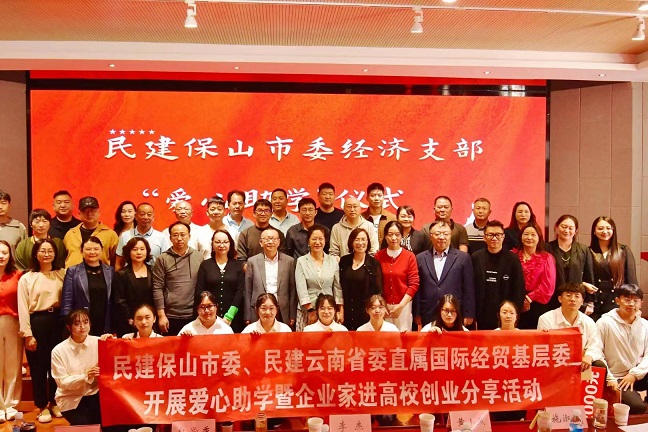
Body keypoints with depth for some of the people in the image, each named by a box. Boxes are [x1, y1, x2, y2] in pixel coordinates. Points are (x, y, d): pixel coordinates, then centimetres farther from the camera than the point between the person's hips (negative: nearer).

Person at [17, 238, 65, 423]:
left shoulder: (62, 274, 5)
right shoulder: (26, 278, -1)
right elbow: (23, 308, -4)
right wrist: (27, 334, -8)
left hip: (57, 321, 2)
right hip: (37, 323, -2)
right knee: (38, 366, 6)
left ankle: (54, 402, 26)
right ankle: (42, 406, 19)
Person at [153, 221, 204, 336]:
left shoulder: (199, 257, 5)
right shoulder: (162, 259, -1)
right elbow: (157, 289, -3)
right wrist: (161, 315, -7)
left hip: (195, 316, 2)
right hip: (171, 317, -2)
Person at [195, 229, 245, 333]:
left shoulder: (238, 265, 6)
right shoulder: (205, 265, 6)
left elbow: (240, 291, -1)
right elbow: (199, 291, 1)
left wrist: (229, 316, -10)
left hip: (233, 319, 0)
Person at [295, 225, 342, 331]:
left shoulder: (333, 261, 8)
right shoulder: (301, 261, 1)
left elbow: (338, 288, 9)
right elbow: (301, 290, -5)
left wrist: (341, 311, 4)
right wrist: (311, 311, -12)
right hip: (307, 310, -2)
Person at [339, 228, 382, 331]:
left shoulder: (374, 263, 0)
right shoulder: (344, 261, 6)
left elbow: (378, 290, 0)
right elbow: (339, 286, 7)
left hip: (366, 312, -2)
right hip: (346, 312, 2)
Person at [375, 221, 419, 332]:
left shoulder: (409, 256, -2)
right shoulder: (379, 256, 2)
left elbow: (414, 284, -4)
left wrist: (401, 305, -8)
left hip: (403, 305, -1)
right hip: (383, 305, 1)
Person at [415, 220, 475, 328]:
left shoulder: (463, 258, 2)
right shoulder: (421, 258, 7)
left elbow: (469, 289, 1)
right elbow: (417, 289, 7)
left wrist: (468, 315, -1)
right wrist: (417, 314, 4)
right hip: (428, 316, 1)